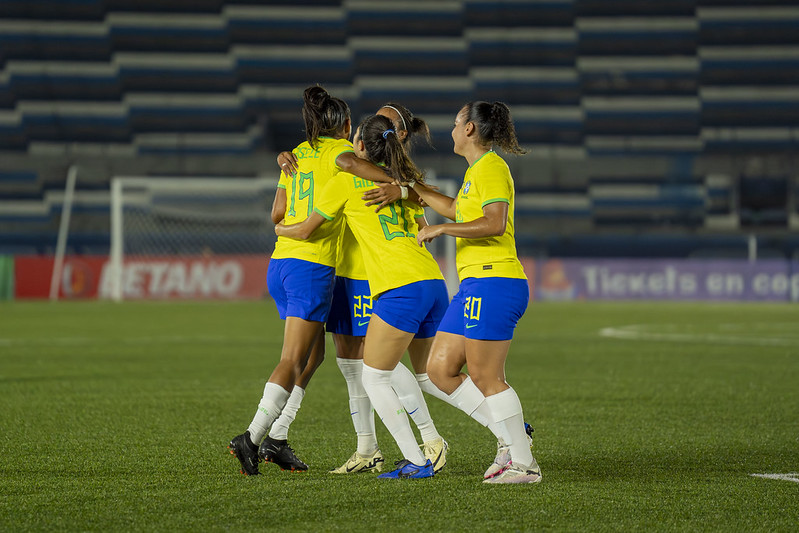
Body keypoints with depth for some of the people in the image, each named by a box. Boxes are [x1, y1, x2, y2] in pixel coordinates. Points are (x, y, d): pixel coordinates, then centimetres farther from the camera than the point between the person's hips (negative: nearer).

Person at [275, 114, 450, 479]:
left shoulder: (346, 182, 3)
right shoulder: (402, 181, 21)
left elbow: (304, 231, 11)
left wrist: (280, 229, 32)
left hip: (402, 288, -7)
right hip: (435, 282, 7)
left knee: (373, 378, 2)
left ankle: (416, 461, -6)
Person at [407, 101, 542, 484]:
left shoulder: (491, 167, -10)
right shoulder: (476, 169, 20)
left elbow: (495, 224, -23)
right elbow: (456, 210, 37)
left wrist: (440, 229, -17)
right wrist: (410, 186, 40)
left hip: (494, 283, -10)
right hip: (474, 284, 10)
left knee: (486, 380, -9)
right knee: (440, 370, 8)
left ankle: (524, 463, -4)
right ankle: (510, 437, 10)